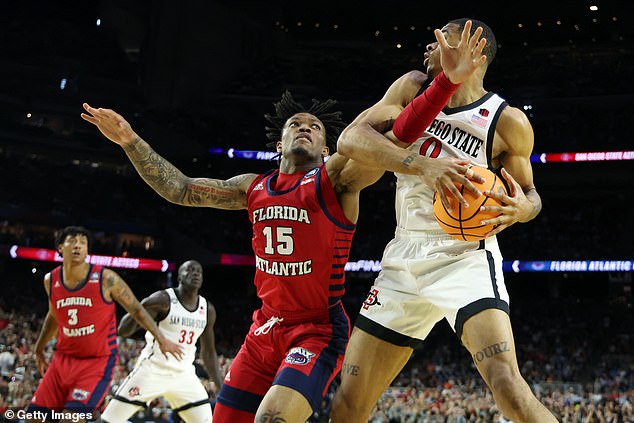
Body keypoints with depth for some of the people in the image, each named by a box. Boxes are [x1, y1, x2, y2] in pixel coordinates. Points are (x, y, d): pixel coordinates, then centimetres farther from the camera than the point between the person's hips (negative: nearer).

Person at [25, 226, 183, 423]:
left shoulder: (105, 279, -12)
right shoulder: (51, 280, 2)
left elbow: (136, 309, -3)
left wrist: (161, 340, -8)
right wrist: (39, 350, 31)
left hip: (98, 361, -5)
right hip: (64, 358, 5)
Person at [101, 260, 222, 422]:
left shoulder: (207, 310, 5)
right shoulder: (163, 299, -12)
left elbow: (208, 352, 16)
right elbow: (123, 331, -17)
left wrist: (221, 386, 8)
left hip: (184, 374, 5)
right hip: (152, 370, -5)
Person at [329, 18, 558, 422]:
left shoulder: (508, 121, -5)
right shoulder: (413, 87, 4)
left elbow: (529, 192, 10)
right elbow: (350, 138, -10)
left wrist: (522, 208, -16)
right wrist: (422, 164, -26)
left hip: (465, 258, -4)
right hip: (405, 260, 4)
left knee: (507, 385, -28)